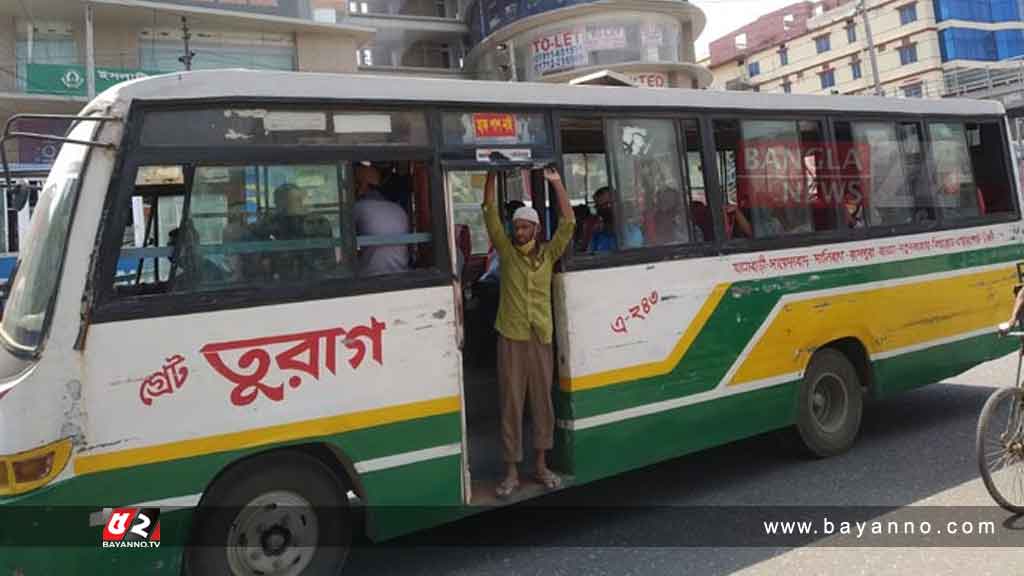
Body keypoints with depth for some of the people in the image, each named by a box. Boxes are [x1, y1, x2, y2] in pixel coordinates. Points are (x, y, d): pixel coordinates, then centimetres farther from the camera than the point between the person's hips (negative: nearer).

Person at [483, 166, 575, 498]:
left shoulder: (548, 253, 7)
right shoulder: (507, 251, 5)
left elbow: (568, 223, -1)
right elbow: (490, 212, 1)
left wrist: (556, 183, -2)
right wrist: (492, 173, -1)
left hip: (541, 338, 1)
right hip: (510, 338, -1)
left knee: (542, 401, 8)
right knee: (511, 404, 2)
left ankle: (541, 465, 22)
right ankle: (512, 471, 11)